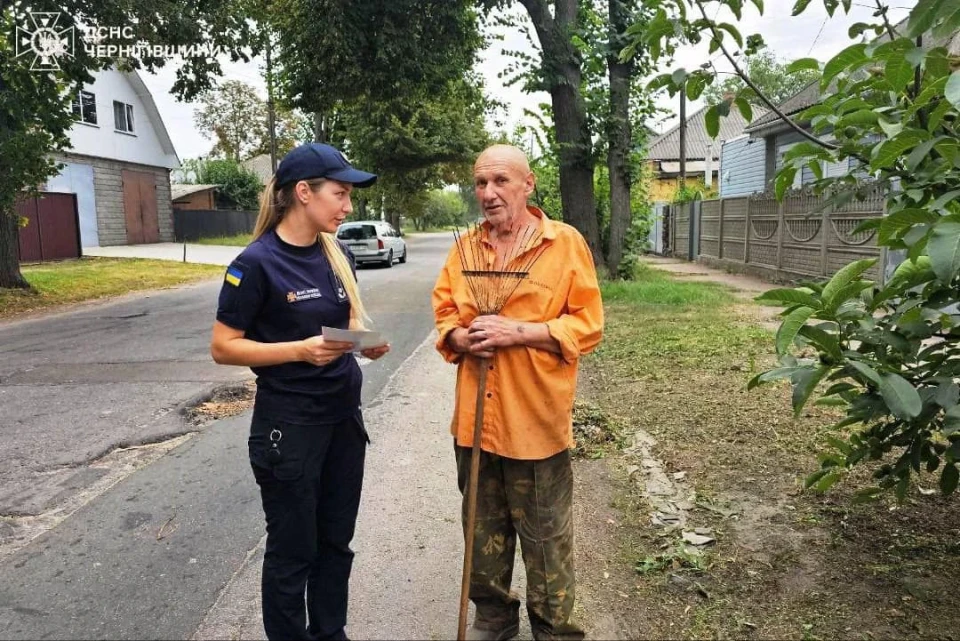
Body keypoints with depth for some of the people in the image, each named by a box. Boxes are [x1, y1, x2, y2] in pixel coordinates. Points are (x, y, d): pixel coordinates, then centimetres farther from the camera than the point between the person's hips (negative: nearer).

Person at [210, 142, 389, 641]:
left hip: (344, 416, 6)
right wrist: (300, 350, -24)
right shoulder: (257, 263, -15)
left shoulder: (338, 255, 3)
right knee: (293, 550, 10)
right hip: (288, 424, -6)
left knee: (336, 541, 19)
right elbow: (223, 347, -13)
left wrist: (368, 341, -8)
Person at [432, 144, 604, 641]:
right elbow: (443, 311, 12)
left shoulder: (565, 243, -6)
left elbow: (588, 325, -9)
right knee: (483, 529, 20)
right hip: (475, 417, 5)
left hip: (536, 418, -4)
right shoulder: (465, 247, 8)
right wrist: (461, 337, -10)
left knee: (547, 538, 9)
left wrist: (519, 331, -19)